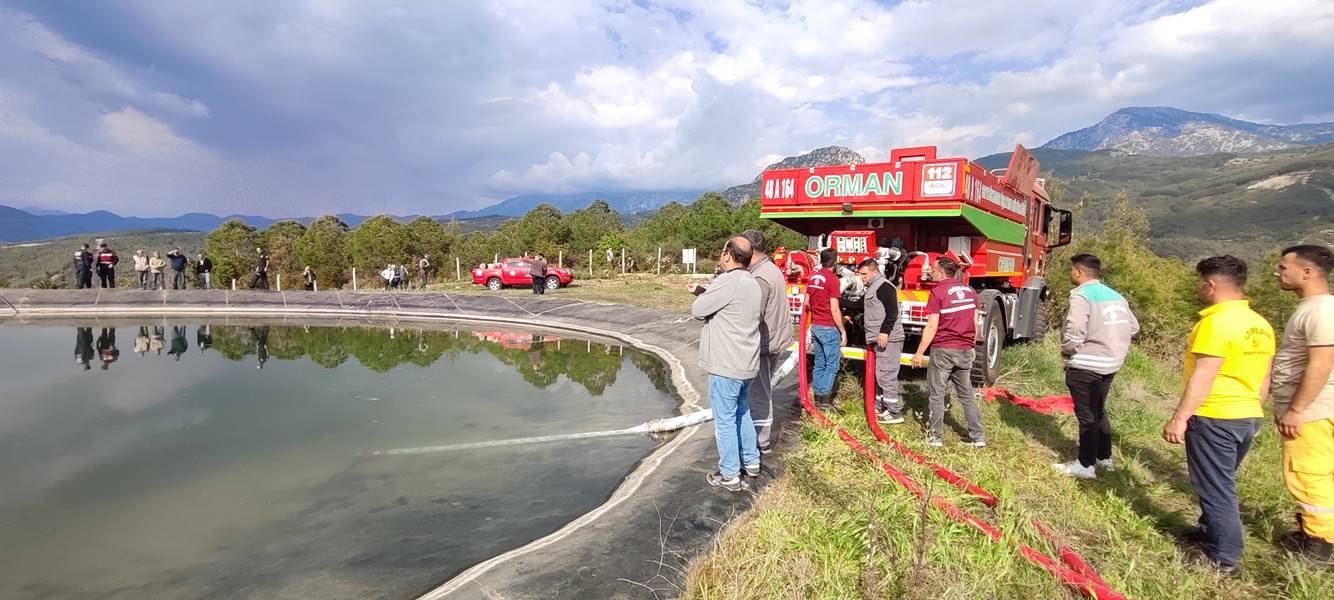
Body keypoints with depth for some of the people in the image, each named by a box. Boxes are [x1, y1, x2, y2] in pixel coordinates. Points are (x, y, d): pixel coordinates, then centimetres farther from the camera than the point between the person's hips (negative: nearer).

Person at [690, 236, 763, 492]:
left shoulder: (727, 282, -20)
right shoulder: (752, 283, 10)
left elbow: (697, 310, -13)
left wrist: (700, 297, 6)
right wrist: (702, 291, 10)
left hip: (725, 366, -9)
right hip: (747, 364, 9)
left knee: (725, 420, 3)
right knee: (742, 412, 24)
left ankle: (730, 476, 13)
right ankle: (751, 462, 36)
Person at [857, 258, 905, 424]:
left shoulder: (884, 286, -12)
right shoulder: (871, 289, 20)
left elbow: (892, 311, -21)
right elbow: (862, 306, 35)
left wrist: (884, 332, -25)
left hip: (888, 340, -10)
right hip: (878, 340, 10)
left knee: (886, 375, -9)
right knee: (880, 376, 15)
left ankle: (895, 413, -4)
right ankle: (880, 408, 24)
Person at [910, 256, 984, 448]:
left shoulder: (938, 292, -10)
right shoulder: (969, 291, 8)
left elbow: (932, 327, -14)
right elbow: (975, 324, 10)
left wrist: (919, 353, -8)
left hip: (943, 350, -6)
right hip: (965, 351, 6)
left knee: (937, 394, 4)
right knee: (966, 394, 14)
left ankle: (936, 437, 8)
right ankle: (977, 437, 16)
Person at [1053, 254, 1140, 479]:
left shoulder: (1081, 295, -15)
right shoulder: (1115, 296, 11)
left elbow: (1074, 330, -27)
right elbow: (1133, 327, 17)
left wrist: (1067, 351, -10)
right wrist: (1110, 345, 17)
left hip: (1086, 365, -8)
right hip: (1110, 363, 8)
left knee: (1086, 415, 1)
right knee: (1098, 411, 22)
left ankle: (1085, 465, 9)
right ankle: (1104, 457, 33)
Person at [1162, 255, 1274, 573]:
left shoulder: (1217, 322, -19)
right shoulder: (1260, 325, 10)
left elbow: (1203, 377, -23)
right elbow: (1263, 378, 16)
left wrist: (1179, 417, -20)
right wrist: (1251, 408, 25)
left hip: (1214, 418, -9)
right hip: (1248, 417, 9)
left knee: (1215, 487, 2)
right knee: (1222, 483, 22)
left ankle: (1224, 558, 11)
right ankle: (1210, 532, 37)